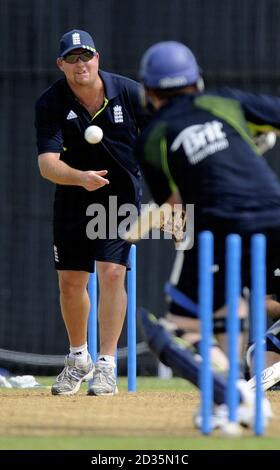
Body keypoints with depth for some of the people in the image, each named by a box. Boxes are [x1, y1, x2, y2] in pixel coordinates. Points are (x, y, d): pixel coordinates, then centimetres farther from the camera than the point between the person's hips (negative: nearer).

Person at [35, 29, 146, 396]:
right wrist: (80, 177, -44)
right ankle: (79, 359, 28)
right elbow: (47, 163, -25)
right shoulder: (51, 104, -16)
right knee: (70, 281, 6)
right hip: (73, 199, 2)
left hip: (122, 194, -2)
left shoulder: (129, 92, -15)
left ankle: (106, 366, -12)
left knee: (112, 273, -16)